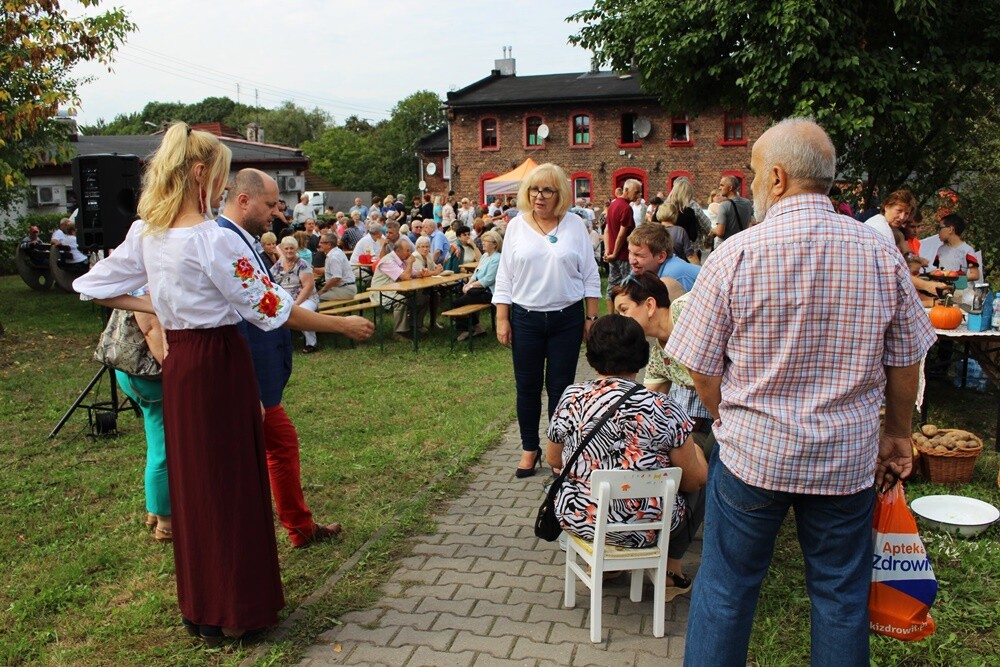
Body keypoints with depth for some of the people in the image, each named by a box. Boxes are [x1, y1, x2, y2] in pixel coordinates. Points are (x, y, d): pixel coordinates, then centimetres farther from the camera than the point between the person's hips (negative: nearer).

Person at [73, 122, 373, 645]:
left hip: (176, 364, 7)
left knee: (190, 478, 17)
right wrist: (342, 325, -9)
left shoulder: (144, 233, 3)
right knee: (231, 482, 5)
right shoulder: (213, 239, -20)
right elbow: (272, 308, -18)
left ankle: (197, 606, 31)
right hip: (219, 363, -7)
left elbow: (94, 287, 12)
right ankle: (234, 610, 17)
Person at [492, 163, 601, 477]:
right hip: (525, 318, 1)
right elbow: (504, 276, 4)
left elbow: (590, 275, 3)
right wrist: (502, 319, -1)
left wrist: (592, 316, 0)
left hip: (567, 318, -1)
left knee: (560, 386, 6)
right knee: (527, 386, 8)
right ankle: (529, 448, 25)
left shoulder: (575, 225, 0)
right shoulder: (516, 226, 2)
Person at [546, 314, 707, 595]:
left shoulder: (571, 398, -9)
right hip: (644, 528, -3)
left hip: (578, 520, 3)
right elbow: (694, 479, -8)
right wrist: (696, 451, 14)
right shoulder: (662, 409, -17)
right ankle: (670, 570, 28)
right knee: (701, 486, 23)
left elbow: (553, 460, 6)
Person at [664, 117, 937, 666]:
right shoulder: (882, 254, -5)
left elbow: (700, 368, -9)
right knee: (842, 597, 17)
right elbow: (905, 363, 4)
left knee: (726, 586, 13)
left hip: (753, 452, -2)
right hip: (848, 459, 3)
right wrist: (897, 433, 19)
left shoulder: (736, 254, -13)